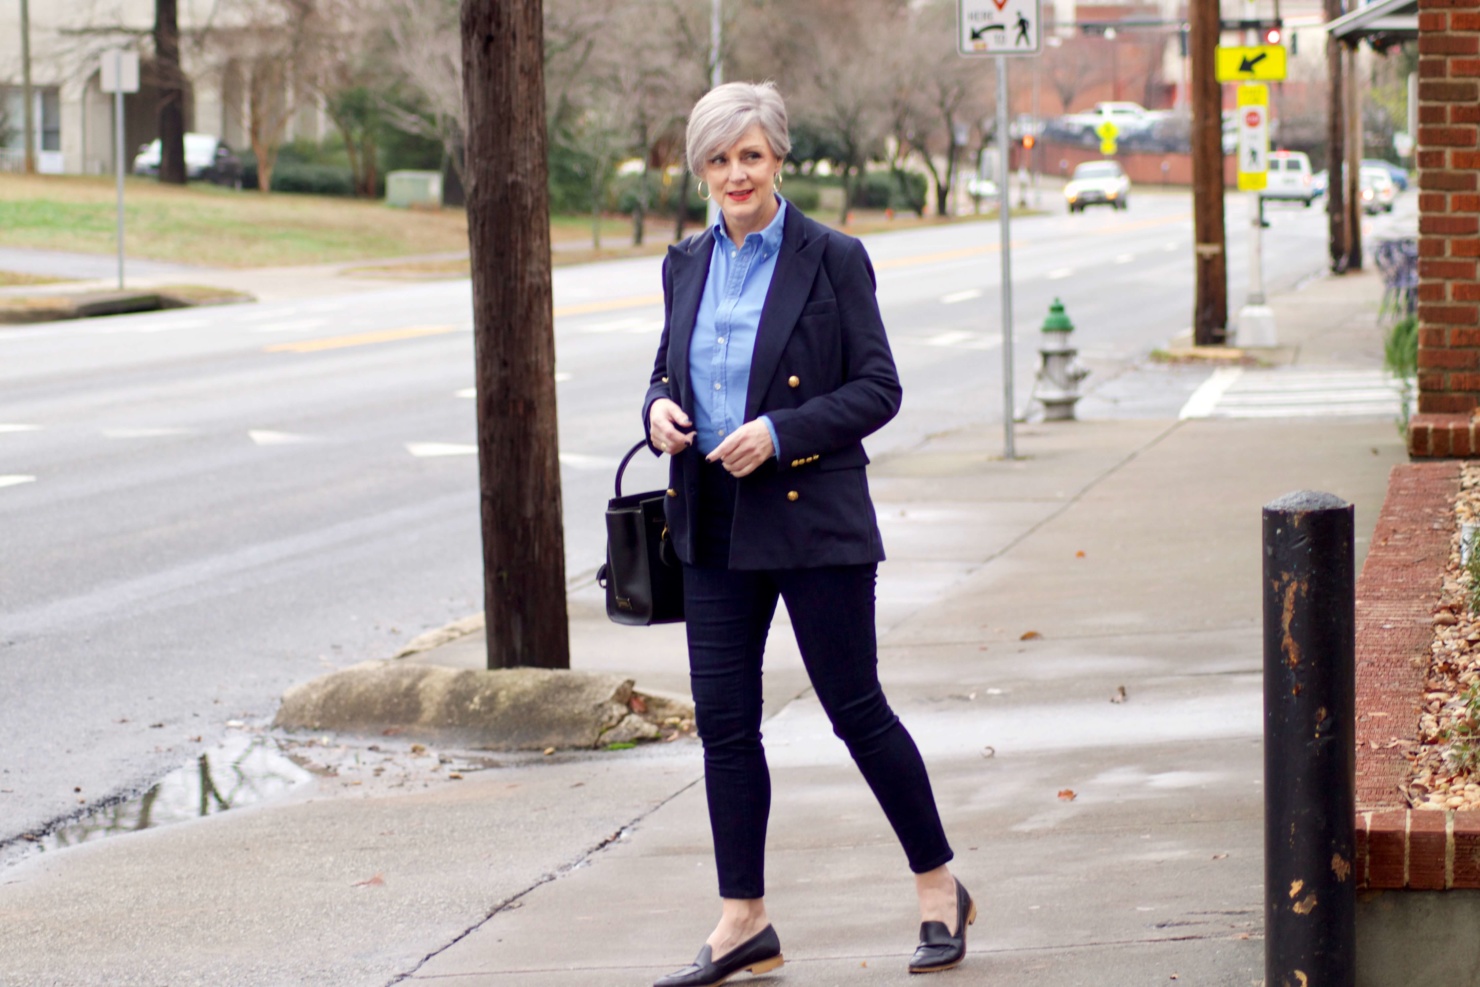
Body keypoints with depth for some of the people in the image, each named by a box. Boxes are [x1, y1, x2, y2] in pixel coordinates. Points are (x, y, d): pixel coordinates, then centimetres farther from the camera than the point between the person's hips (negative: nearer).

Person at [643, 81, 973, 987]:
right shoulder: (688, 266, 10)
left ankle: (940, 890, 16)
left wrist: (780, 433, -19)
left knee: (856, 708, 0)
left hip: (813, 519, -5)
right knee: (724, 720, 4)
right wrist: (660, 408, -4)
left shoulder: (831, 259, -7)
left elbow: (878, 389, -8)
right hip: (715, 525, 5)